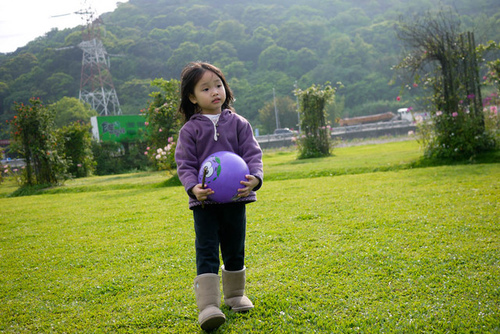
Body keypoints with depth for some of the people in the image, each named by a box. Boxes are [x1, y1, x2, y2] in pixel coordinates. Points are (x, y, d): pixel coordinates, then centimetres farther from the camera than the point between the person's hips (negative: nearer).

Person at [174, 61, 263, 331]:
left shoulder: (238, 124, 4)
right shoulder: (190, 130, 0)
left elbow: (253, 155, 0)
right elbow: (185, 164, -3)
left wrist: (254, 178, -20)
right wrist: (193, 187, -22)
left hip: (236, 198, 2)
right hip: (205, 201, -2)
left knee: (235, 251, 15)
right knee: (206, 252, -8)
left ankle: (235, 294, 34)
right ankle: (208, 306, -11)